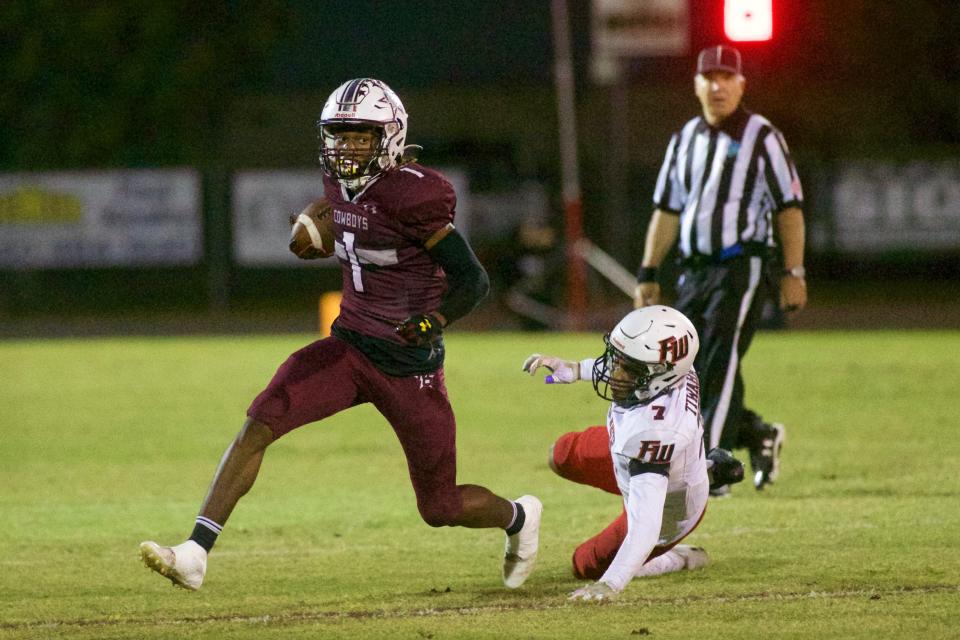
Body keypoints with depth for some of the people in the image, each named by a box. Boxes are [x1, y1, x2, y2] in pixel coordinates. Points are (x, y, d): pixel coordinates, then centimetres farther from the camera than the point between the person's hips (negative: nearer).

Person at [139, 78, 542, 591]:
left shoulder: (410, 194, -21)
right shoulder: (339, 182, 0)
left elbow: (473, 280, -21)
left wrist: (434, 321, -36)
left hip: (409, 366, -6)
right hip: (350, 349, 6)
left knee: (440, 509, 7)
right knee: (258, 425, -16)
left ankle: (519, 517, 42)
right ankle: (194, 554, -18)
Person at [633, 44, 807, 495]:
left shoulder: (762, 138, -1)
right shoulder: (684, 140, 16)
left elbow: (789, 208, -3)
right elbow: (666, 211, 18)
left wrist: (793, 273, -9)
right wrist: (648, 273, 12)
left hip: (742, 268, -6)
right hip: (693, 272, 6)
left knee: (719, 366, -15)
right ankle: (759, 436, 21)